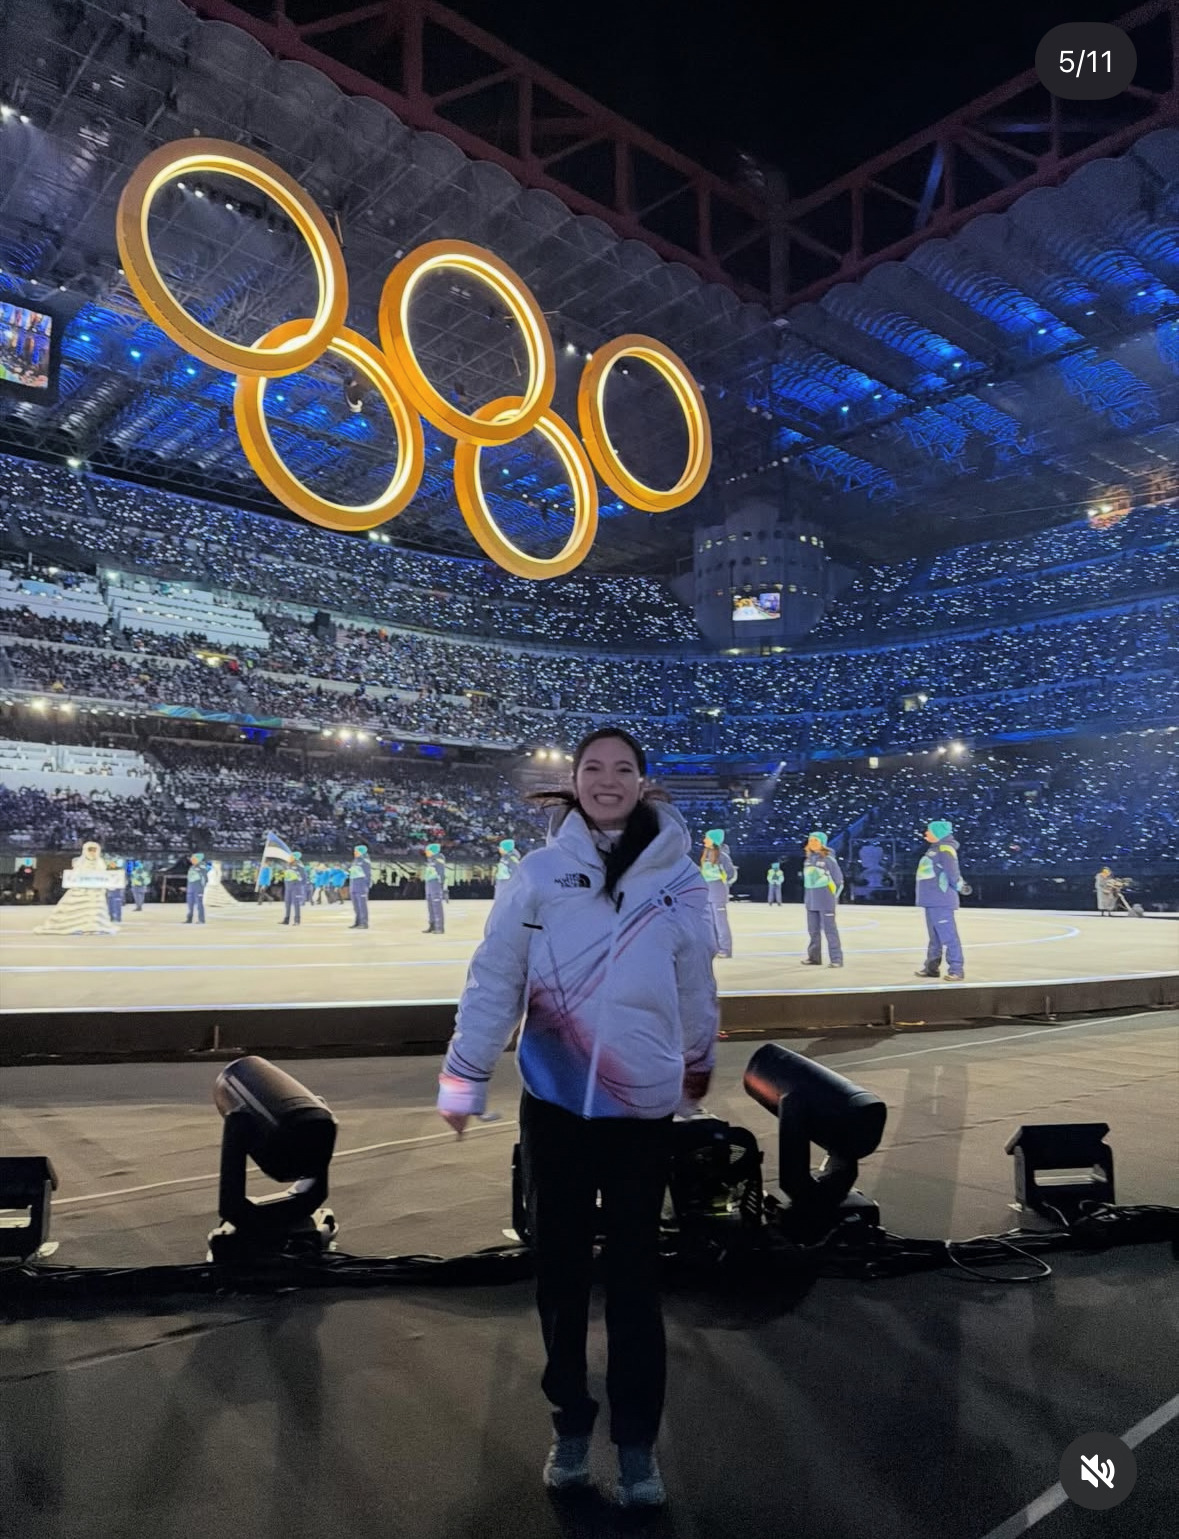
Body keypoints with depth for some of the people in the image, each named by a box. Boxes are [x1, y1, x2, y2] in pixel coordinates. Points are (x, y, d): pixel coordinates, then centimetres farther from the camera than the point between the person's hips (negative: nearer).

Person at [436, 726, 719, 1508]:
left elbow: (697, 993, 7)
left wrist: (696, 1077, 16)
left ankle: (638, 1444, 29)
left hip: (642, 1108, 0)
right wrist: (463, 1081, -2)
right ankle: (572, 1424, 36)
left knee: (634, 1273, 10)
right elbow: (494, 981, -3)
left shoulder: (678, 878, -4)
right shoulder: (539, 873, -5)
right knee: (560, 1266, 15)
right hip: (554, 1102, 1)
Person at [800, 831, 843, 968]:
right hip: (811, 901, 7)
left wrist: (833, 898, -5)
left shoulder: (828, 859, -8)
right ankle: (814, 957, 18)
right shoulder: (808, 860, 11)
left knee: (829, 929, -5)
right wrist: (806, 899, 13)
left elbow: (839, 880, -5)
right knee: (813, 930, 10)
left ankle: (836, 959, -1)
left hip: (825, 901, -7)